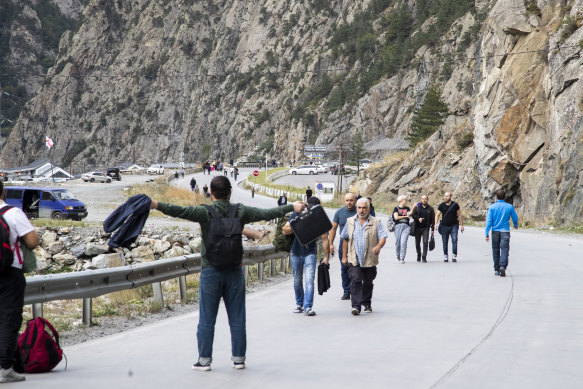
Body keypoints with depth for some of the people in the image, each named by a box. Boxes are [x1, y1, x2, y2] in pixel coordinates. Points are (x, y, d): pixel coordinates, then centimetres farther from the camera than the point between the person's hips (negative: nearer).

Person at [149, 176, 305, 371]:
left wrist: (156, 205, -30)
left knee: (207, 319, 5)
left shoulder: (206, 212, -9)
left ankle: (204, 360, 8)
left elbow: (182, 211, -24)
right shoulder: (240, 212, -1)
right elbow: (267, 214, 3)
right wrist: (292, 207, 14)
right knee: (237, 318, 10)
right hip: (234, 271, 2)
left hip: (210, 271, -2)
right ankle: (238, 358, 14)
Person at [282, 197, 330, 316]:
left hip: (310, 253, -2)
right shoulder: (296, 215, -4)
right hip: (296, 252, 2)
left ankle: (308, 307, -17)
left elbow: (325, 239, -2)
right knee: (297, 281, 11)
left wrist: (326, 256, -6)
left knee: (310, 279, -16)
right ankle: (299, 304, 29)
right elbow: (284, 230, -5)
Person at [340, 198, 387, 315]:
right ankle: (356, 305, -17)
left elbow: (383, 237, -6)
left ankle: (367, 304, 28)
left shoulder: (376, 222, 3)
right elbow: (345, 239, 15)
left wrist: (378, 246, -27)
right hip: (354, 259, 0)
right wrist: (344, 256, 13)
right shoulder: (350, 222, 10)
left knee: (368, 283, 12)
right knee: (355, 281, -14)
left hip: (370, 259, 0)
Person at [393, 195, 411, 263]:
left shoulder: (407, 208, 13)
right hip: (398, 226, -1)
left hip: (406, 226, 1)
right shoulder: (396, 208, 4)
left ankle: (402, 258, -10)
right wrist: (405, 216, -4)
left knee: (403, 242, -11)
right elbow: (396, 217, -7)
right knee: (398, 242, 6)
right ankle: (398, 256, 30)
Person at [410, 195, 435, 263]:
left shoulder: (430, 208, 6)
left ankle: (424, 257, -8)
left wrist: (432, 229, 1)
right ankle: (419, 255, 25)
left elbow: (433, 219, 6)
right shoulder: (417, 207, 6)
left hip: (426, 228, -1)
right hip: (417, 228, 1)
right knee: (417, 243, 7)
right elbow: (412, 214, -1)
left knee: (425, 242, -11)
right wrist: (418, 218, -19)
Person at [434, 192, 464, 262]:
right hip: (444, 226, 1)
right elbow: (437, 215, 0)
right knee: (445, 242, 4)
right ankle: (445, 256, 14)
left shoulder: (455, 205, 0)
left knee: (454, 240, -13)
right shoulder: (441, 205, 2)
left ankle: (454, 256, -11)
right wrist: (436, 223, -15)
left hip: (454, 226, -1)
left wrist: (461, 225, 5)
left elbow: (459, 215, 6)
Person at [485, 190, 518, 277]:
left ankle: (496, 270, 17)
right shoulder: (509, 207, -1)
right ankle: (502, 267, -26)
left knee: (495, 251, 11)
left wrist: (487, 233, -6)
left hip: (495, 231, 1)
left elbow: (489, 221, -7)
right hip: (505, 231, -1)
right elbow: (515, 218, 8)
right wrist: (516, 225, 30)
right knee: (504, 250, -6)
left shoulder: (492, 207, -2)